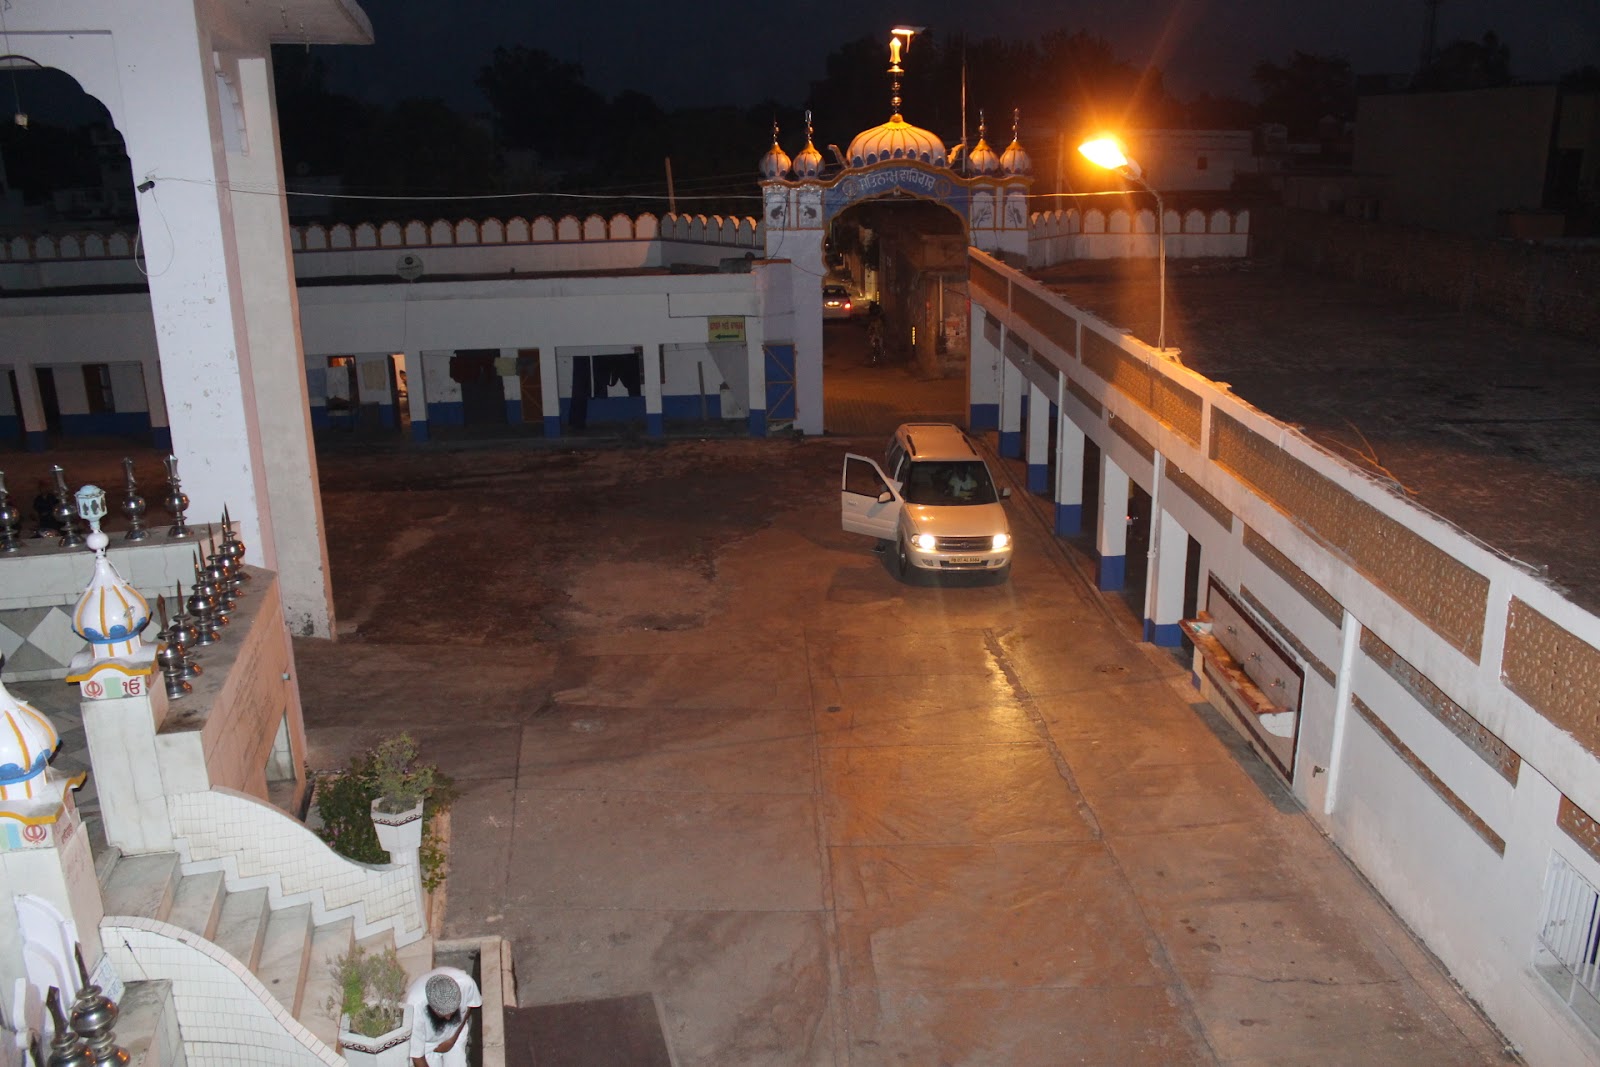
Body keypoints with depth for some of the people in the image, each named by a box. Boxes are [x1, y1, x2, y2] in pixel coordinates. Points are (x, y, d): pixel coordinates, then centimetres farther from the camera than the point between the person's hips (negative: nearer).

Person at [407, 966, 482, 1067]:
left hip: (455, 1030, 2)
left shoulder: (465, 982, -35)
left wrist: (453, 1039, -10)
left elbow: (471, 1005, -10)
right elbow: (417, 1055, -28)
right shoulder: (415, 1007, -40)